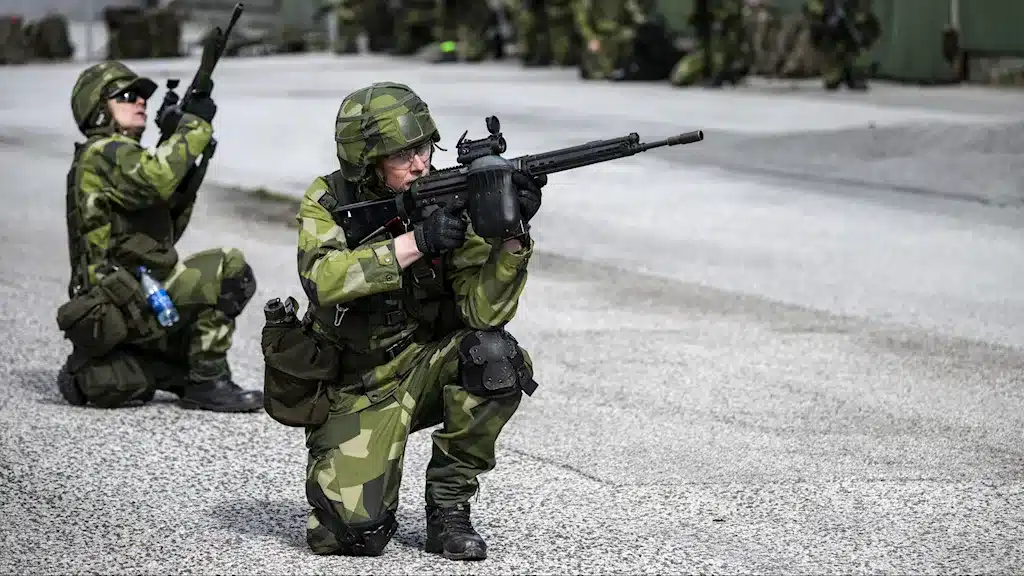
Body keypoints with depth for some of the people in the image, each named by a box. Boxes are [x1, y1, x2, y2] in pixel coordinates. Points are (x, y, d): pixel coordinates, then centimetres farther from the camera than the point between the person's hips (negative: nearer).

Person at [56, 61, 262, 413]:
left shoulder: (118, 155, 23)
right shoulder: (105, 152, -7)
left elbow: (164, 234, 23)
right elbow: (154, 180, -29)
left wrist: (185, 182, 8)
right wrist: (194, 125, -17)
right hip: (124, 304, -10)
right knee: (230, 270, -16)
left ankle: (92, 376, 14)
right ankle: (208, 383, -12)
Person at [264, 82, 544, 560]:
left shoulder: (451, 201, -9)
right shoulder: (328, 202, -11)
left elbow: (483, 310, -17)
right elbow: (322, 279, -31)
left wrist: (513, 236, -34)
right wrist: (417, 242, -37)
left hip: (427, 369, 3)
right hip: (354, 391, -2)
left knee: (494, 354, -30)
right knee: (353, 532, -22)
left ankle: (448, 506, -10)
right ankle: (344, 470, 17)